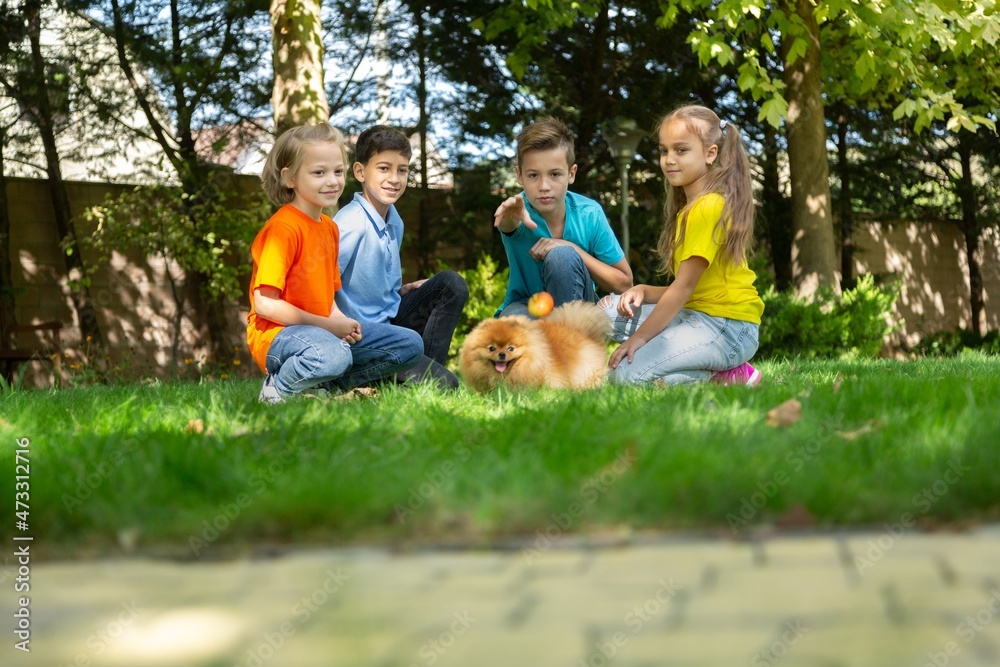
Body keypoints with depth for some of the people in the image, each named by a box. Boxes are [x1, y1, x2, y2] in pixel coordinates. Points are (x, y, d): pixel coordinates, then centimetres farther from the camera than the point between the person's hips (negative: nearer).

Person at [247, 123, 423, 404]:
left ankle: (327, 384, 0)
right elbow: (265, 304, -22)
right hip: (277, 333, -9)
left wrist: (340, 319, -4)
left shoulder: (329, 227, 11)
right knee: (333, 356, -40)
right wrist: (328, 325, -19)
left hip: (326, 329, 9)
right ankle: (277, 388, -10)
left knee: (410, 346, 6)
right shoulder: (283, 227, -16)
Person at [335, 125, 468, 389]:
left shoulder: (394, 221, 8)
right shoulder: (351, 224, -20)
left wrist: (402, 290, 5)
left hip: (392, 319, 9)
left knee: (452, 284, 2)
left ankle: (426, 366, -2)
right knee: (443, 383, -19)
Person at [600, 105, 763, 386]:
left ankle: (722, 377, -8)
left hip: (728, 327, -10)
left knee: (626, 373, -23)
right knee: (609, 309, 7)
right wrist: (643, 291, -3)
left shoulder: (710, 206, -14)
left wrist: (639, 337, -14)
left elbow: (685, 285, -16)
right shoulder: (688, 207, 17)